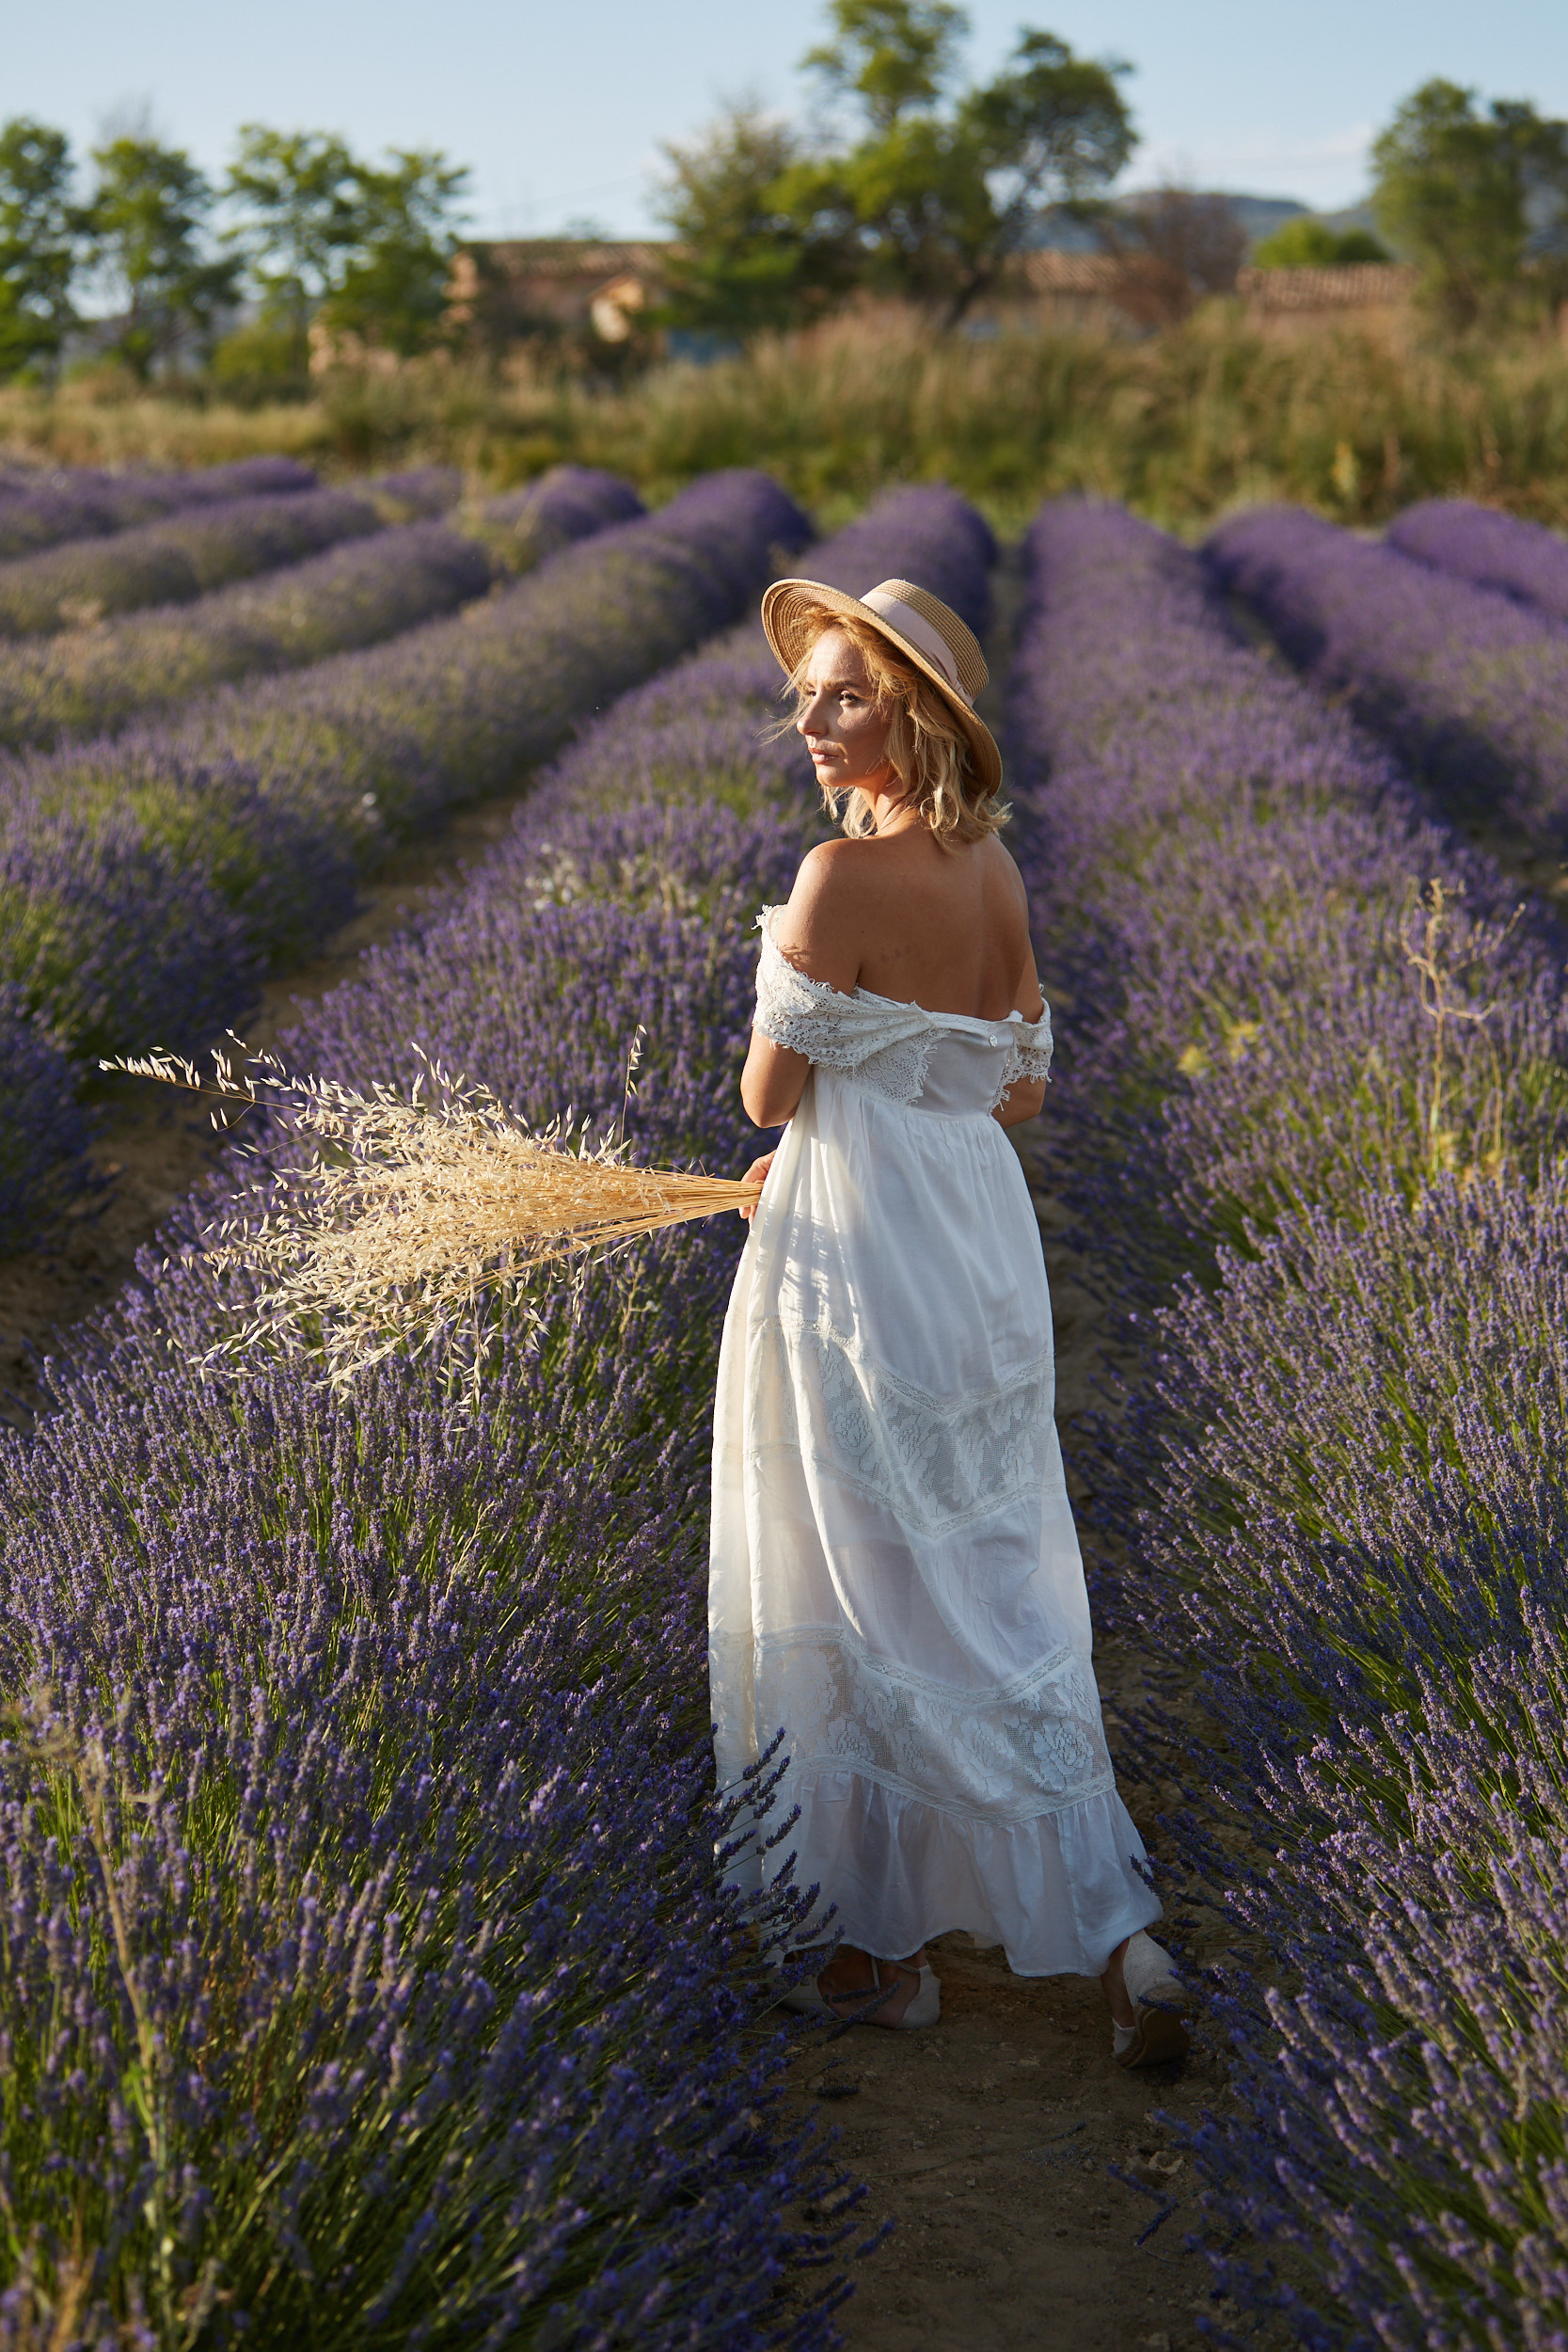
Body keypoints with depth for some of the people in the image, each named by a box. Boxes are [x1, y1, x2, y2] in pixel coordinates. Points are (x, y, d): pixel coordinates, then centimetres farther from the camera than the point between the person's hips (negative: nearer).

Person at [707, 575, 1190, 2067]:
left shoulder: (844, 880, -18)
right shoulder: (993, 869, 7)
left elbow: (769, 1093, -11)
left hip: (859, 1267, -8)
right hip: (981, 1240, 8)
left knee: (862, 1597, 3)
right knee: (997, 1595, 16)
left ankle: (877, 1947, 14)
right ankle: (1113, 1933, 22)